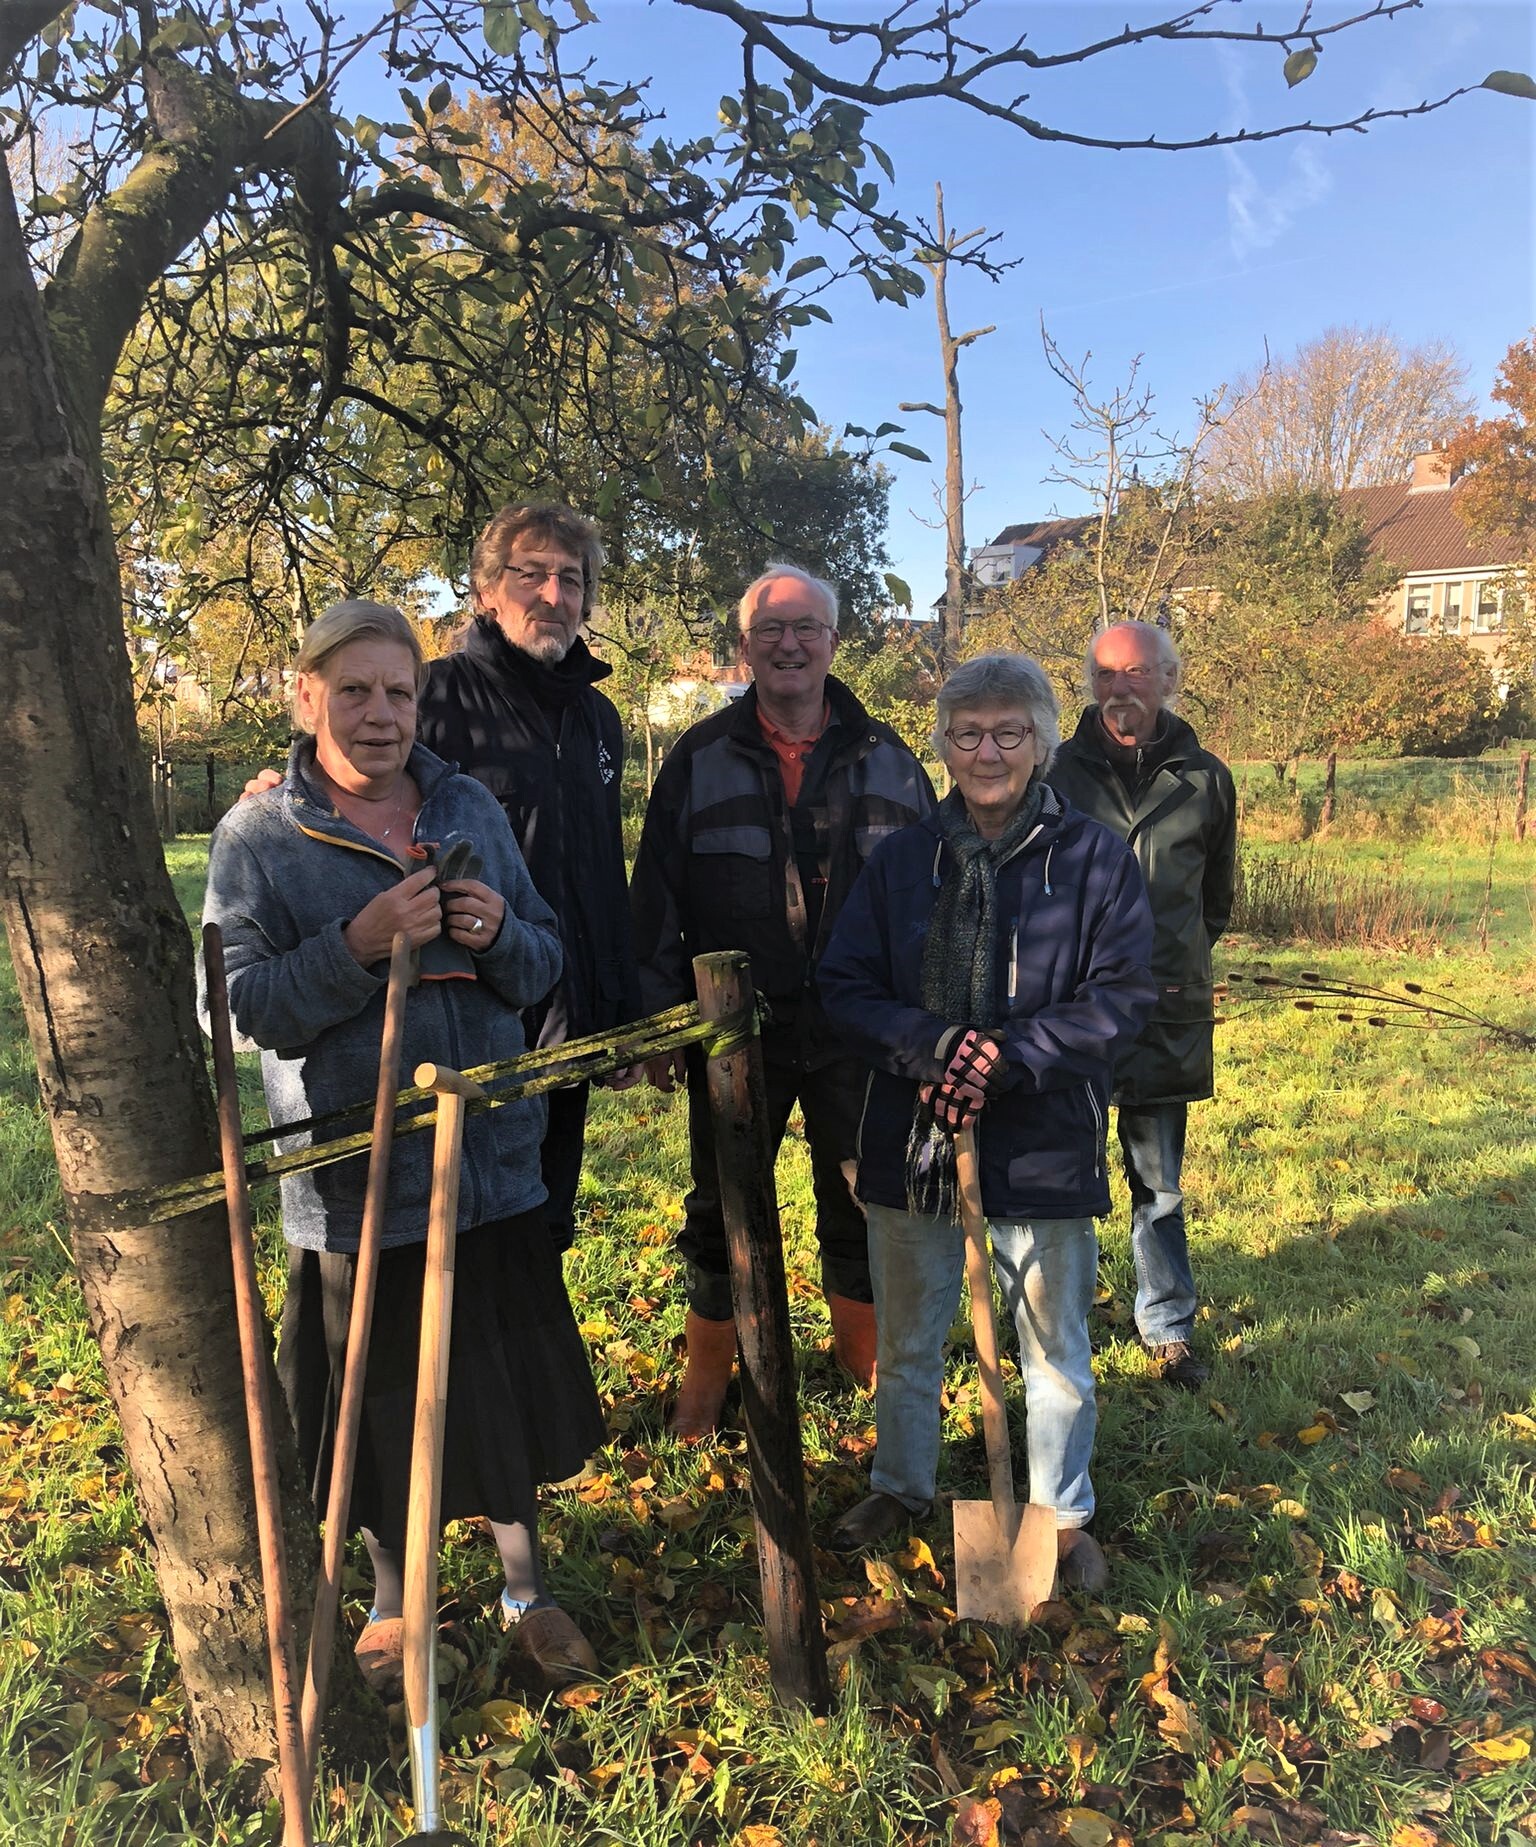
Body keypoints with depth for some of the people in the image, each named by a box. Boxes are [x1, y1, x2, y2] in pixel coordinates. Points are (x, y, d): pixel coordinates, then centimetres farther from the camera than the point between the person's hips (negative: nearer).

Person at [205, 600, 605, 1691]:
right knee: (385, 1406, 13)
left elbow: (546, 965, 7)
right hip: (357, 1185, -3)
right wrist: (361, 942, -25)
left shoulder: (472, 810, 6)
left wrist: (501, 935, -15)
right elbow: (244, 1005, -12)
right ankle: (394, 1601, 42)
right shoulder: (257, 837, -4)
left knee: (507, 1388, 15)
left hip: (495, 1166, 3)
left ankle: (526, 1590, 39)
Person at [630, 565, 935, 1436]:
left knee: (863, 1202, 14)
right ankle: (707, 1373, 30)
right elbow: (657, 899, 0)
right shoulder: (701, 759, 1)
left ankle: (866, 1347, 36)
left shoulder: (887, 759, 5)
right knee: (722, 1209, 11)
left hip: (857, 1031, 1)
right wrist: (660, 1023, -4)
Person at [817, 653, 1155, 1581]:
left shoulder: (1096, 857, -4)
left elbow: (1123, 995, -8)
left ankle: (1064, 1514, 39)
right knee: (906, 1341, 20)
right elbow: (846, 985, -1)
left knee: (1056, 1351, 15)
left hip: (1044, 1148, -2)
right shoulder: (902, 858, 2)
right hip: (913, 1141, 3)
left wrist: (1011, 1059, -21)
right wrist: (932, 1046, -19)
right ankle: (901, 1487, 44)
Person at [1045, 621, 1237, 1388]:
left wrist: (1180, 964, 12)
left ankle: (1168, 1327, 28)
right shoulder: (1057, 772, -2)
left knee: (1160, 1184, 13)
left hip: (1167, 1015, 1)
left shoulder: (1205, 780, 4)